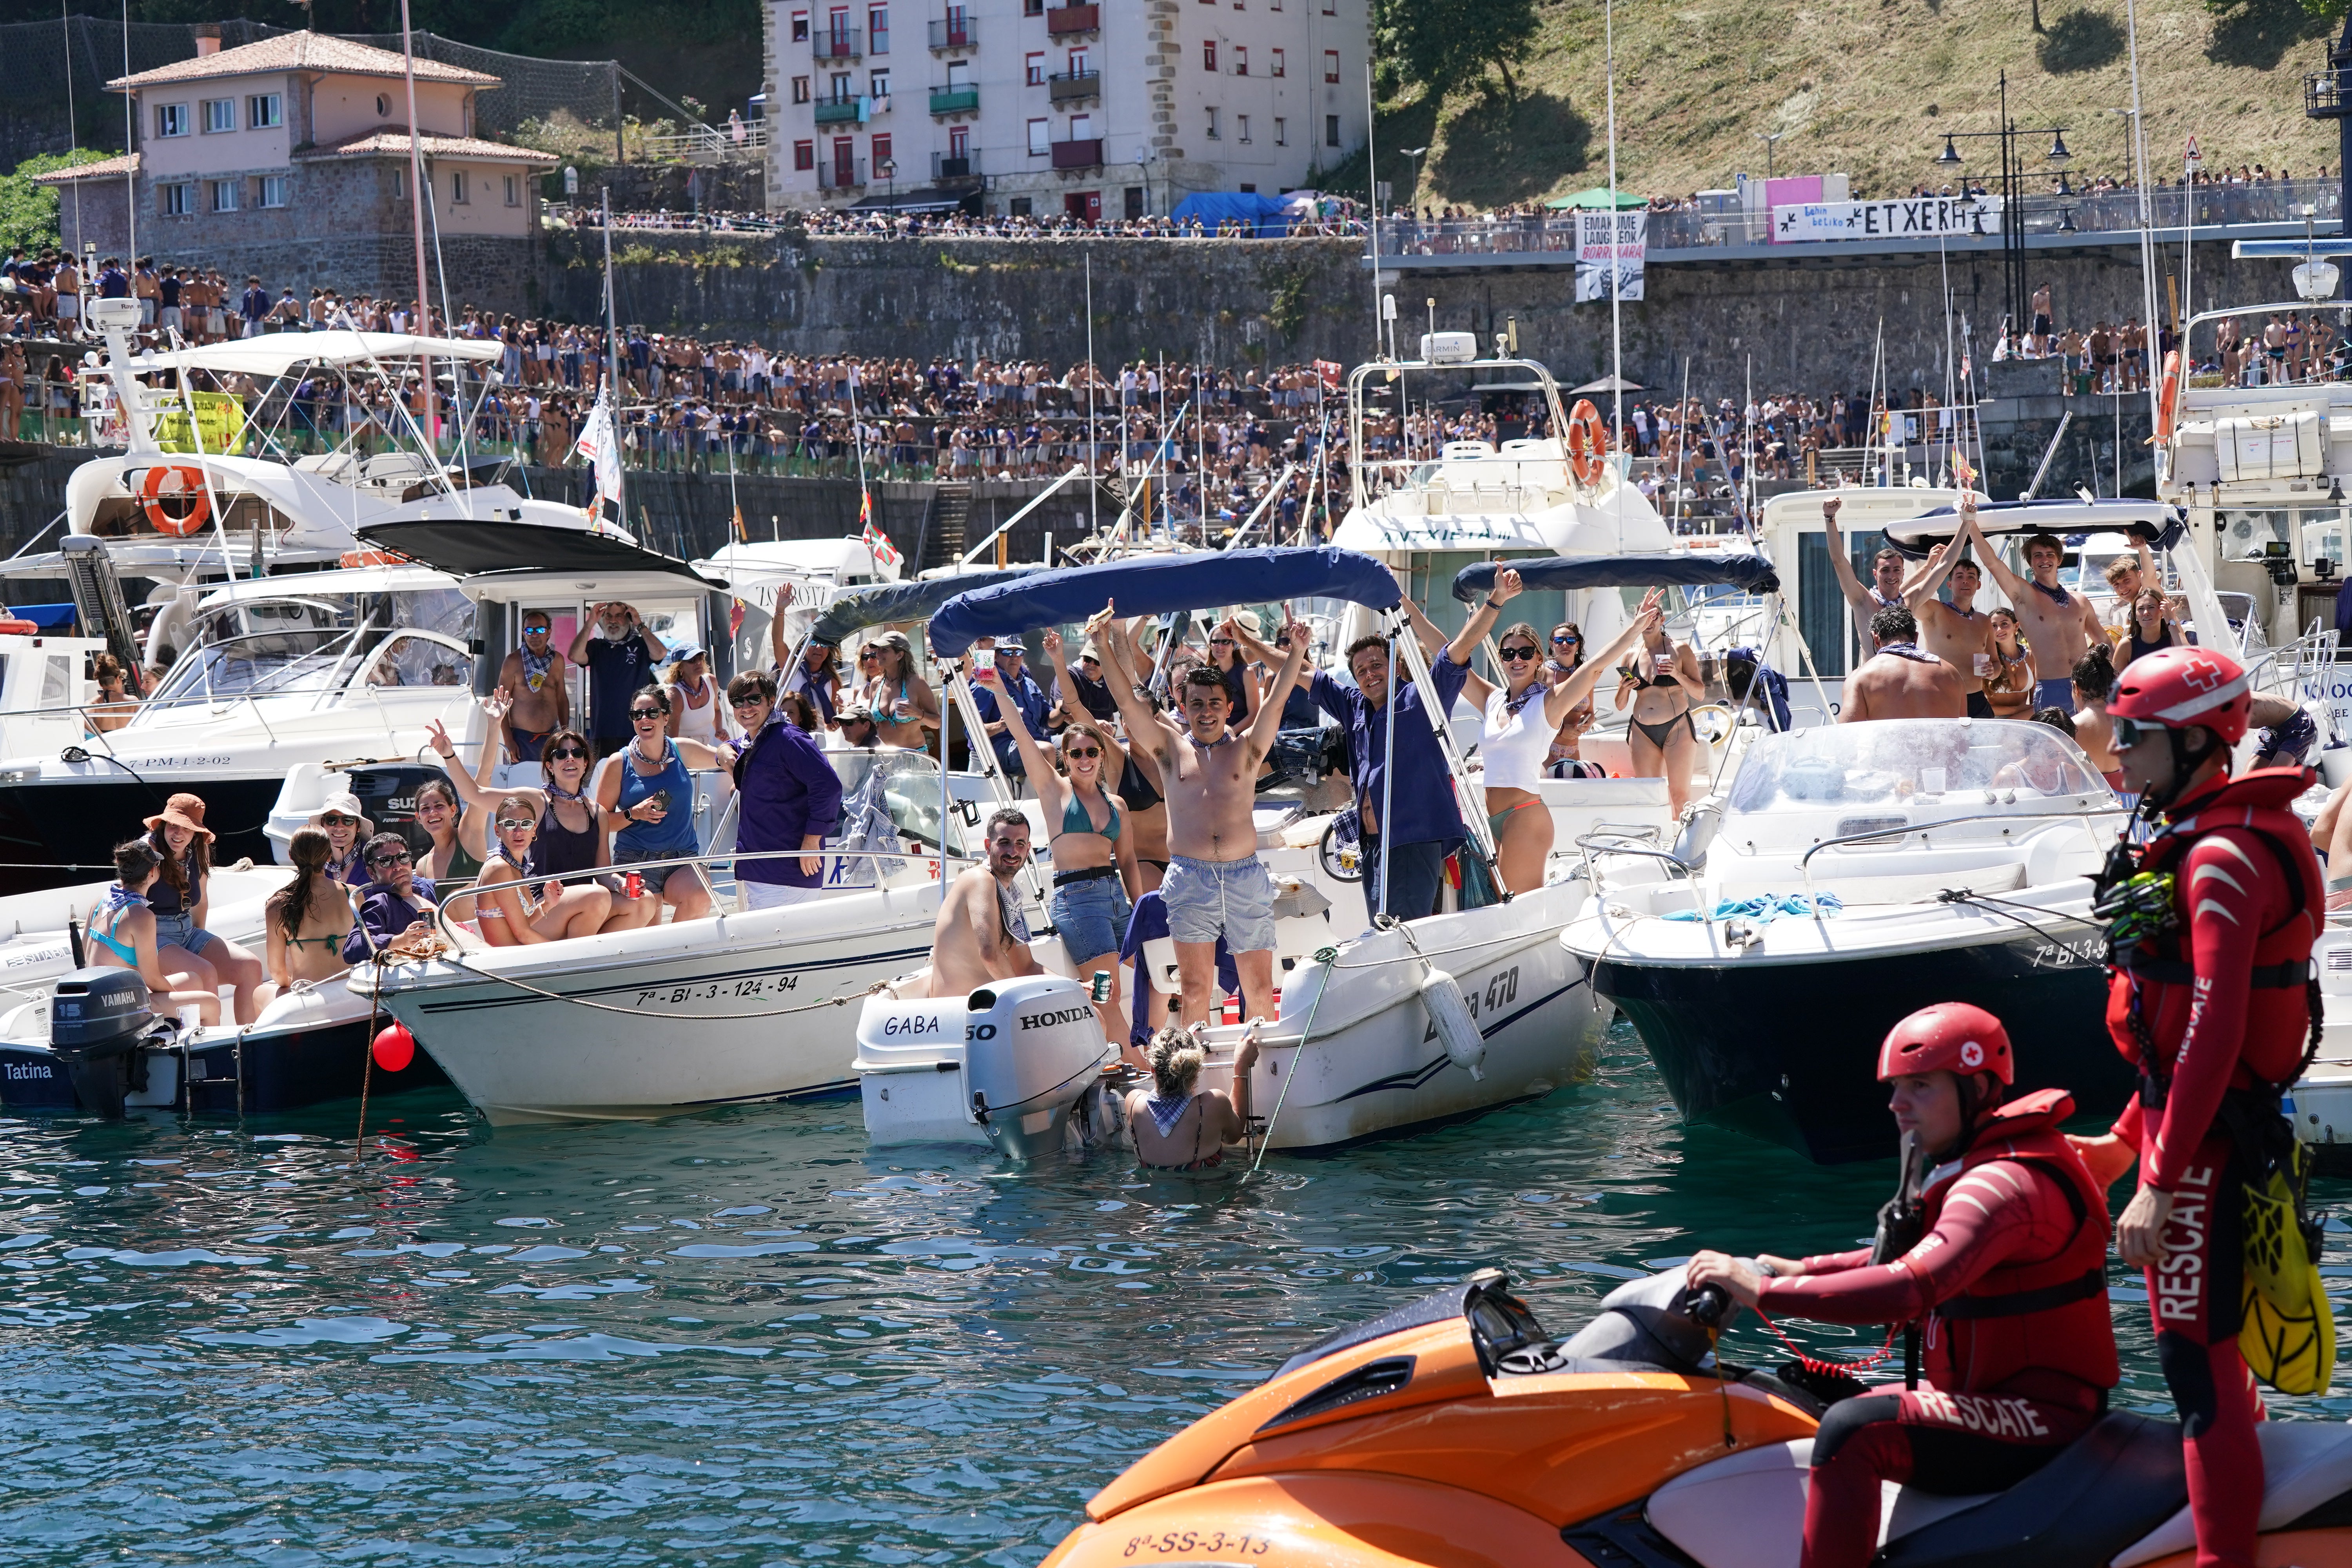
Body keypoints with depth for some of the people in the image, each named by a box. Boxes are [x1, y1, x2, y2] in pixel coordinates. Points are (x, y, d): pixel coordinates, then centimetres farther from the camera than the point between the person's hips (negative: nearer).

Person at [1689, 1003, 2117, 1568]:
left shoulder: (2006, 1184, -22)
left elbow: (1910, 1288, -34)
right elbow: (1911, 1259, 25)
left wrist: (1765, 1292, -31)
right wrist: (1799, 1269, 13)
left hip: (2042, 1417, -11)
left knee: (1854, 1430, -31)